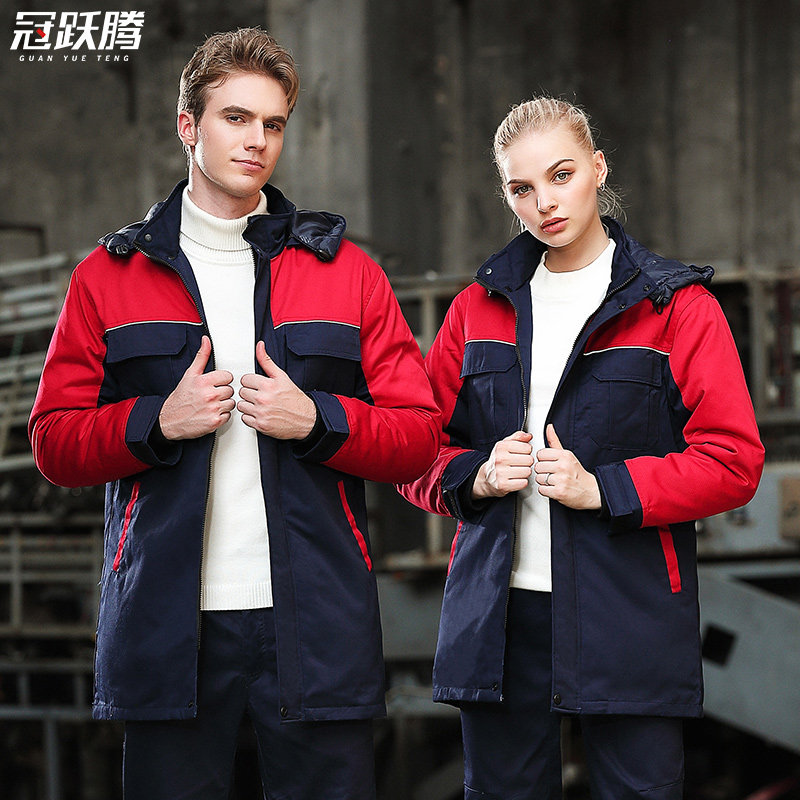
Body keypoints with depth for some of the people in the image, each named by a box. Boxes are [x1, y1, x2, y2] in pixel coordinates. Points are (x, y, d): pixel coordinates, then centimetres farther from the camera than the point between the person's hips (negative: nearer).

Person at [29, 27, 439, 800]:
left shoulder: (347, 272, 10)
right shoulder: (109, 276, 9)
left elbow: (418, 438, 7)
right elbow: (54, 440, 7)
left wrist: (316, 420, -10)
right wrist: (159, 421, -10)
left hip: (316, 621, 0)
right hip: (166, 619, 0)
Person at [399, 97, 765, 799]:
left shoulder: (677, 307, 0)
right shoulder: (480, 307, 12)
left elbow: (734, 463, -6)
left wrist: (604, 488, -15)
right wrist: (476, 477, -7)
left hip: (630, 616, -3)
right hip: (499, 612, 3)